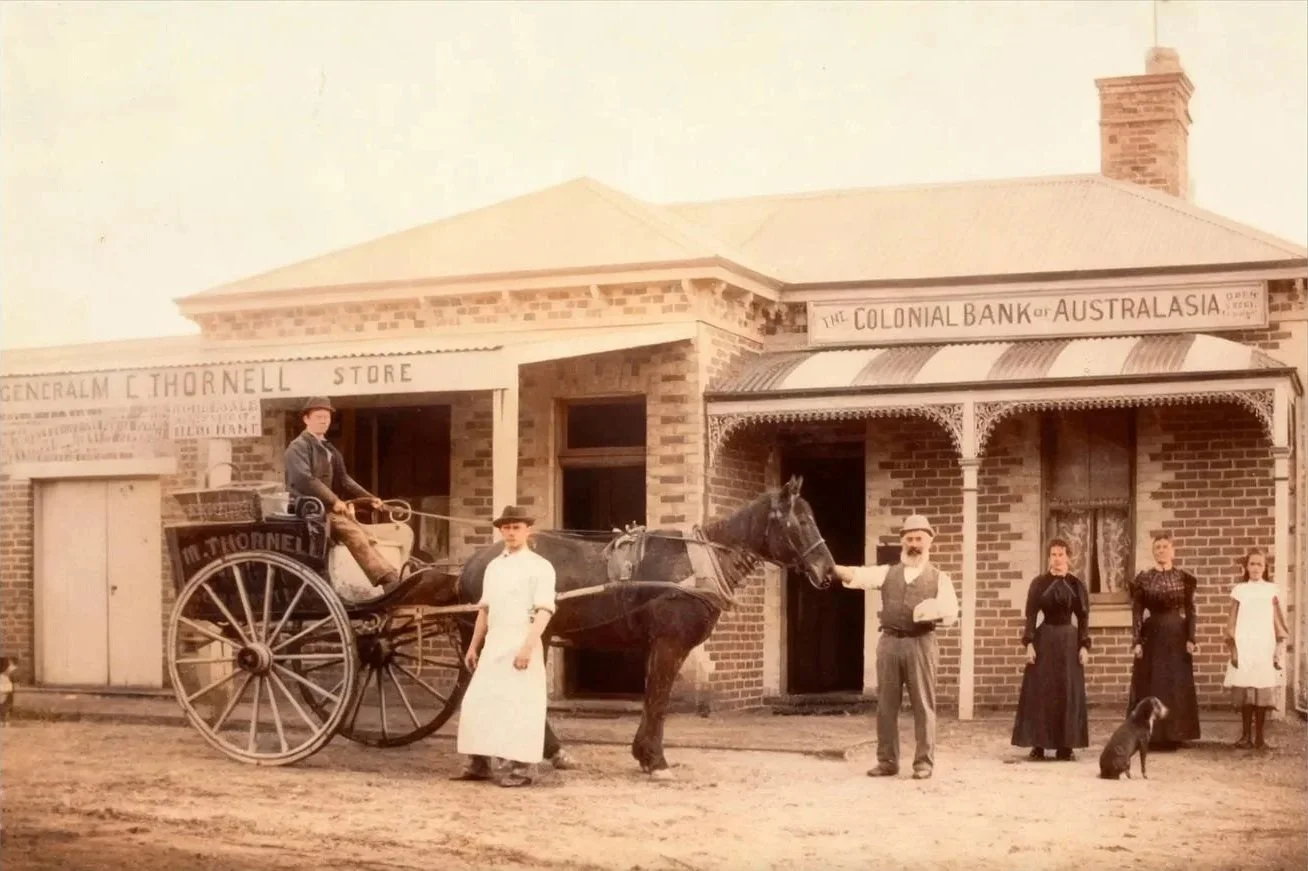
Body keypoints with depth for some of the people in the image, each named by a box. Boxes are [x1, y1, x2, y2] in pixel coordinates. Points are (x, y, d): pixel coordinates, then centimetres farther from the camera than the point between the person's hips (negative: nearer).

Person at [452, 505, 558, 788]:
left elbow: (544, 611, -15)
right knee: (477, 703, 5)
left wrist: (527, 647, -24)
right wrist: (473, 646, 17)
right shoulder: (493, 567, 15)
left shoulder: (539, 567, -6)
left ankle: (520, 769, 3)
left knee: (519, 705, -4)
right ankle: (479, 765, 13)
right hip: (493, 645, 7)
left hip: (521, 645, -7)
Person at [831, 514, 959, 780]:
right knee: (886, 705, 4)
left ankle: (924, 762, 6)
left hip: (921, 643, -2)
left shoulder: (939, 578, 8)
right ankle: (887, 761, 11)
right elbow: (860, 576, -4)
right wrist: (834, 568, -22)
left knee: (923, 705, 0)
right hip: (889, 641, 2)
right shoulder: (887, 572, 13)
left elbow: (952, 614, -1)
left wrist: (934, 610, -22)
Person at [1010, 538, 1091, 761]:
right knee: (1040, 691, -2)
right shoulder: (1039, 583, 1)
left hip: (1069, 639, 2)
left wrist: (1084, 646, -3)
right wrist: (1029, 643, -10)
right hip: (1044, 638, -1)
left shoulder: (1077, 585, 5)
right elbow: (1031, 615, -2)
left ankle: (1066, 745, 7)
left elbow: (1083, 618, 5)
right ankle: (1038, 744, 2)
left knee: (1069, 692, 2)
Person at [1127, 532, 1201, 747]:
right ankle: (1150, 736, 4)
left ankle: (1172, 736, 9)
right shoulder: (1143, 579, 2)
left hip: (1177, 635, 1)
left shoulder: (1184, 578, 3)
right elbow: (1137, 613, 0)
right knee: (1150, 686, -1)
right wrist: (1136, 642, -6)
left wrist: (1190, 639, -6)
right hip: (1152, 635, -1)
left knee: (1177, 686, 2)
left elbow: (1190, 611, 2)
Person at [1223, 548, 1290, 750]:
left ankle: (1259, 736, 5)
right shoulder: (1239, 590, 6)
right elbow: (1232, 620, 6)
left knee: (1263, 691, -2)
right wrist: (1232, 648, -1)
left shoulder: (1271, 590, 7)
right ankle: (1246, 735, 5)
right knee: (1245, 691, -3)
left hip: (1265, 646, 0)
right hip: (1244, 646, 0)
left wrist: (1280, 648, 2)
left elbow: (1277, 620, 8)